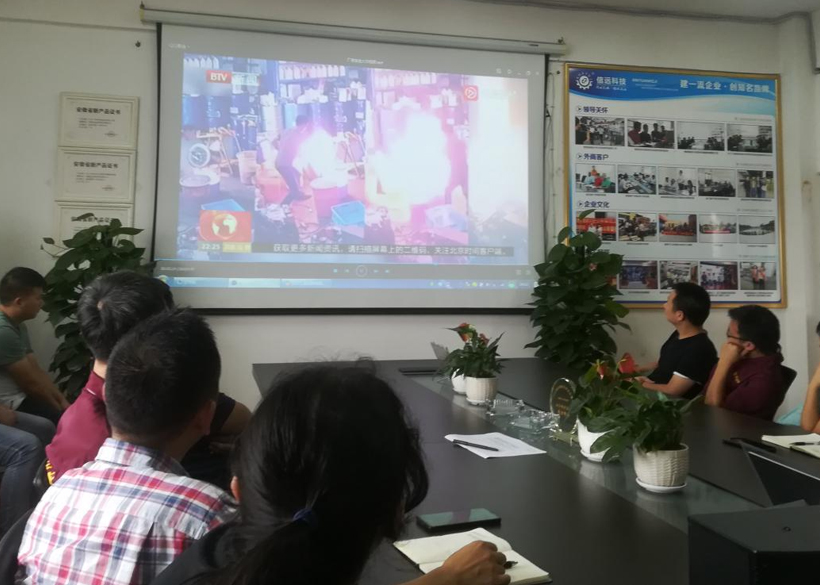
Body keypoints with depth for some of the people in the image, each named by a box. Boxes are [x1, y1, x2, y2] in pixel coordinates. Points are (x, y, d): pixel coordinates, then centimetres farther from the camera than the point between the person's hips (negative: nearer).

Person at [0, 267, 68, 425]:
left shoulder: (18, 326, 9)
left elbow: (36, 371, 8)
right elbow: (31, 382, -18)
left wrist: (63, 402, -1)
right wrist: (61, 409, -7)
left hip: (21, 397, 10)